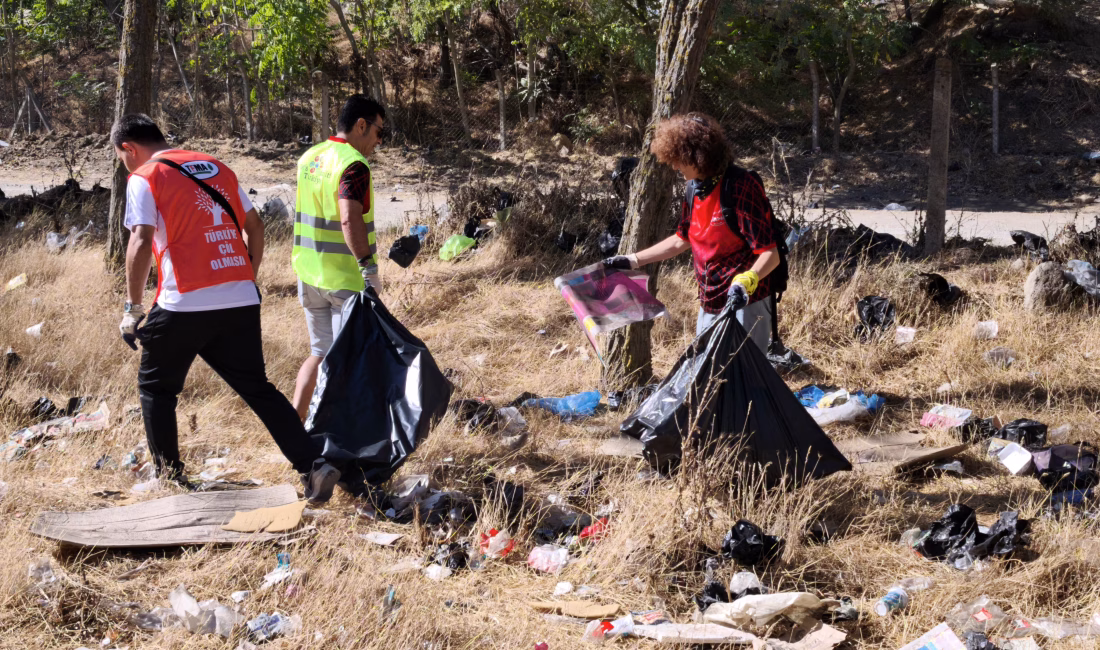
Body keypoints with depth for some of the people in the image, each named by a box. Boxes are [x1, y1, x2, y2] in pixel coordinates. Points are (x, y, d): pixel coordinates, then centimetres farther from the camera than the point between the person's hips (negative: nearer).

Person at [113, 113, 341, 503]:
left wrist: (132, 309, -7)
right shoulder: (218, 169, 18)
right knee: (257, 388, 10)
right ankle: (314, 465, -3)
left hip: (185, 306, -5)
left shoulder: (144, 179, -1)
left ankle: (170, 480, 16)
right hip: (242, 301, 5)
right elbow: (254, 227, 18)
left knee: (156, 388, 15)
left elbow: (142, 241, -12)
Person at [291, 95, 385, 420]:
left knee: (320, 352, 17)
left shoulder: (309, 158, 10)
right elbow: (350, 219, -30)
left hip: (309, 273, 8)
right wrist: (369, 267, -29)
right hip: (346, 278, -8)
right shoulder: (353, 165, -18)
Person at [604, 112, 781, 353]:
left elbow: (770, 254, -21)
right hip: (709, 308, 9)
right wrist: (632, 261, 20)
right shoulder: (695, 189, 6)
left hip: (743, 306, -9)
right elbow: (682, 240, 21)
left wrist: (746, 281, -39)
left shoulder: (742, 188, -20)